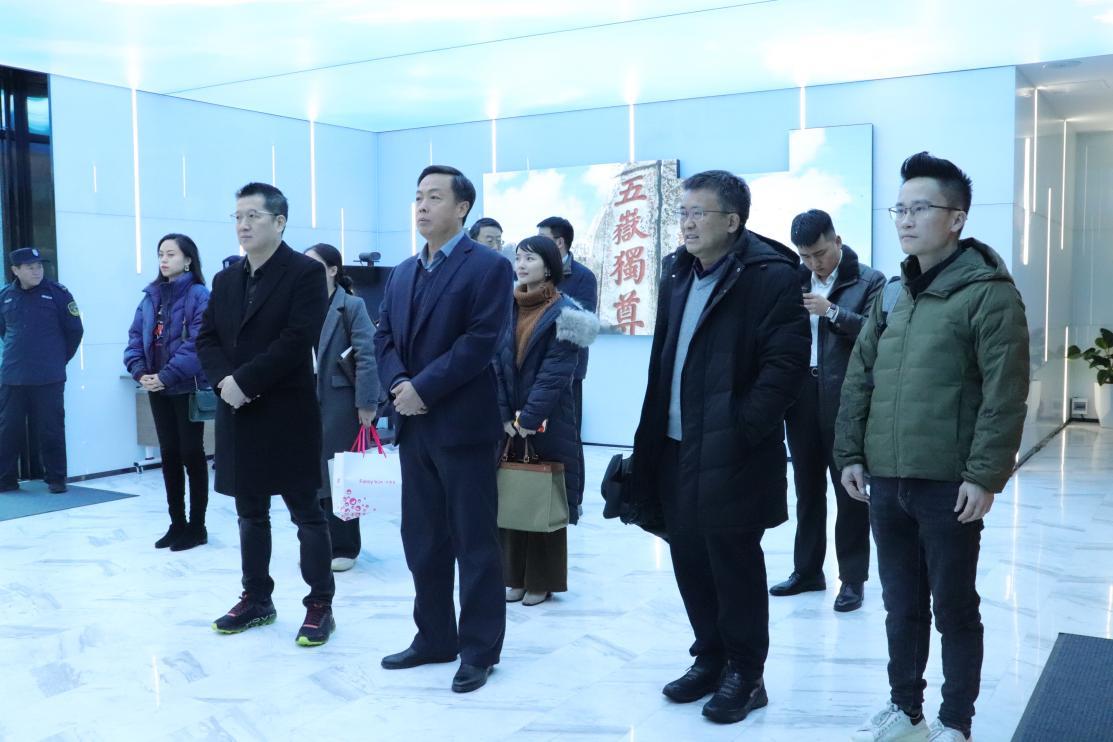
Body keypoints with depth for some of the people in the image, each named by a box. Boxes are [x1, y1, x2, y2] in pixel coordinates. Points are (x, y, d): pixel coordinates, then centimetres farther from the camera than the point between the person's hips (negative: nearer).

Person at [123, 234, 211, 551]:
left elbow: (197, 343, -18)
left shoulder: (199, 295, -9)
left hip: (187, 388, -6)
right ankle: (177, 524, 23)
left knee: (191, 454, 2)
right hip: (157, 388, 6)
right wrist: (140, 372, -9)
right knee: (169, 454, 12)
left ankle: (196, 527, 12)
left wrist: (166, 376, -22)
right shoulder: (151, 296, 11)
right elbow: (135, 337, 8)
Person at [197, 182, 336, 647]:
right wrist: (224, 380, -10)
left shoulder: (306, 272, -7)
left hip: (288, 413, -7)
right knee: (250, 513, 15)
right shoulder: (225, 280, 14)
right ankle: (256, 599, 27)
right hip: (238, 413, 7)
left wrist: (244, 381, -18)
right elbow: (207, 339, 10)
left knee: (306, 513, 1)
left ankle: (320, 605, 11)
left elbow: (298, 339, -17)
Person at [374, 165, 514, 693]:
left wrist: (423, 388, -17)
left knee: (474, 542, 2)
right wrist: (398, 385, -9)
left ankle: (480, 650, 14)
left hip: (463, 425, -7)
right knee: (422, 539, 13)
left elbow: (480, 342, -16)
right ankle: (435, 637, 27)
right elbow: (384, 339, 11)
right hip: (414, 425, 7)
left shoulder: (489, 267, -7)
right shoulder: (402, 273, 15)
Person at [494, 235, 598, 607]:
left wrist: (530, 417, -18)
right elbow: (496, 364, 3)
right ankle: (514, 577, 20)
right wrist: (504, 416, -8)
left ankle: (542, 581, 15)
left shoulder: (564, 312, -7)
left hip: (548, 424, -4)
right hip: (508, 423, 5)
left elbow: (557, 371, -14)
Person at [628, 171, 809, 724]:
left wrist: (741, 429, -19)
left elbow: (786, 363, -16)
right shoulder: (677, 272, 13)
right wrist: (653, 435, 13)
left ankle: (746, 675, 20)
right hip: (677, 448, 7)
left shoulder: (770, 276, -10)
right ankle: (710, 658, 31)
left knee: (734, 564, 3)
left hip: (731, 454, -7)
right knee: (690, 559, 14)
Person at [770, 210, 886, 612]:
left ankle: (853, 578, 14)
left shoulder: (869, 281, -1)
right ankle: (807, 570, 26)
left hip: (845, 399, -4)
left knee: (849, 491, 4)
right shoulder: (795, 280, 11)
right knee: (807, 487, 14)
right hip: (802, 394, 4)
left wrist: (834, 312, -19)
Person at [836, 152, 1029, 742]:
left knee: (954, 609, 8)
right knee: (901, 605, 17)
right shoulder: (892, 295, 11)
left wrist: (985, 475, -17)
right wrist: (851, 454, 7)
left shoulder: (989, 294, -9)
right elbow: (859, 379, 12)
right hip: (885, 482, 6)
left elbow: (1005, 396, -14)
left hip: (949, 486, -6)